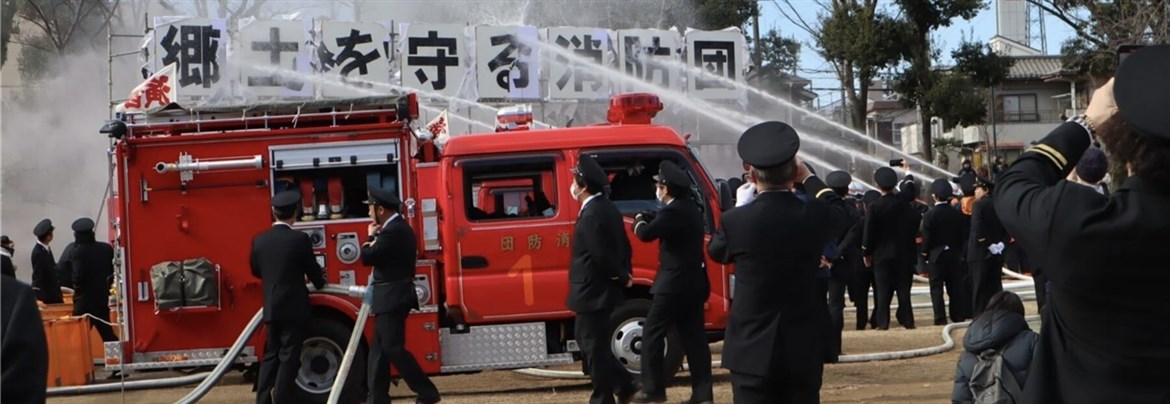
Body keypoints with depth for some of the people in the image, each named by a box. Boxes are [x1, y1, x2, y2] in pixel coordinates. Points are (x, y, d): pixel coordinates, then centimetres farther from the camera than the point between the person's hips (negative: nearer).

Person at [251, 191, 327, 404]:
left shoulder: (259, 240, 2)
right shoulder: (299, 239, -13)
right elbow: (313, 269, -3)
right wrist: (320, 283, 20)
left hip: (271, 307, 5)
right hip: (294, 307, -5)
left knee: (271, 355, 13)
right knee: (289, 357, -2)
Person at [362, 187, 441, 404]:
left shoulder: (392, 231, -18)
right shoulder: (401, 227, 15)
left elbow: (367, 257, -17)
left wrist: (370, 236, 0)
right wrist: (376, 238, 3)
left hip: (392, 298, -11)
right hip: (394, 297, 11)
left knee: (393, 348, -9)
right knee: (379, 349, 11)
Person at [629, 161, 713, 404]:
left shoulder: (673, 212, -18)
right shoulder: (691, 208, 12)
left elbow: (646, 234, -21)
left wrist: (639, 220, -2)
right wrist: (648, 219, 14)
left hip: (674, 283, -9)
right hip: (694, 282, 9)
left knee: (652, 334, 1)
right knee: (694, 337, 8)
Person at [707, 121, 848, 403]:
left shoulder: (736, 221, -13)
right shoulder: (815, 216, -7)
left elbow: (716, 252, 10)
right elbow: (839, 211, 19)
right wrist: (809, 178, 32)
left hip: (752, 351, -2)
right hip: (804, 350, 2)